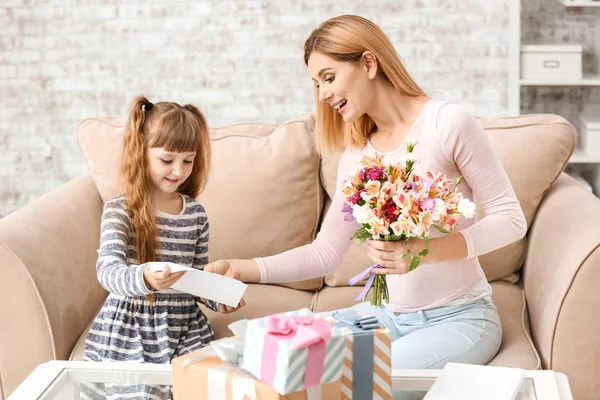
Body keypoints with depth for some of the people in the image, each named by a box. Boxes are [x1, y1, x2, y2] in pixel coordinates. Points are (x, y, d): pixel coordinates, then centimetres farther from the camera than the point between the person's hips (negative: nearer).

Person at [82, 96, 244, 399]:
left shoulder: (196, 213, 6)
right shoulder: (119, 210, -7)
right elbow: (108, 271, -21)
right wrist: (144, 279, -41)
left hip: (185, 327, 3)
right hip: (130, 330, -3)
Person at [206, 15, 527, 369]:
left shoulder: (447, 123, -11)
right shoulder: (357, 156, 7)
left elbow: (510, 219, -11)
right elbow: (326, 251, 6)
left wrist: (426, 250, -25)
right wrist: (242, 268, -6)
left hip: (459, 317, -5)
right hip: (388, 314, 5)